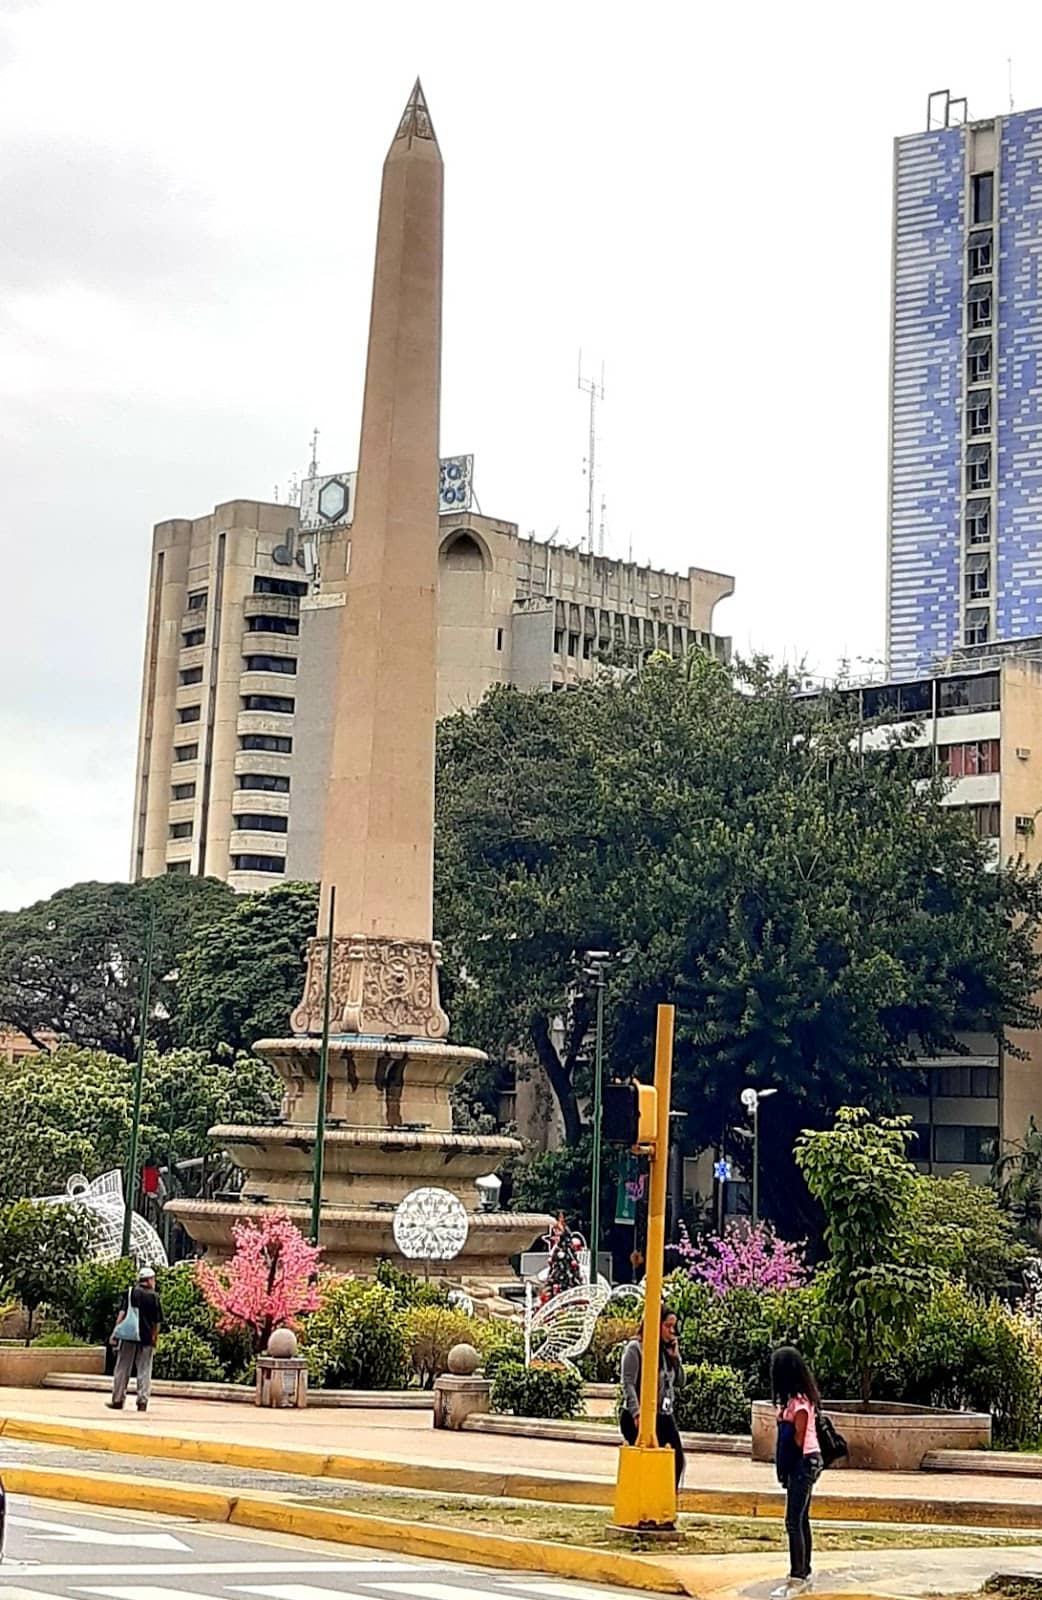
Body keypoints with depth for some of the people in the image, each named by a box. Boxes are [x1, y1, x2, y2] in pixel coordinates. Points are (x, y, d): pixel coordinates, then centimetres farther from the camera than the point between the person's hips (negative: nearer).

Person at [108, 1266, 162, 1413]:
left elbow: (123, 1313, -7)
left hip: (129, 1336, 0)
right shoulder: (154, 1296, 2)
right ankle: (142, 1401, 2)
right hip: (147, 1338, 0)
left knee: (123, 1369, 7)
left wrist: (115, 1332, -6)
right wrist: (155, 1338, 12)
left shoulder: (132, 1292, 1)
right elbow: (157, 1321, 3)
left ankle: (118, 1400, 9)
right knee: (144, 1371, 6)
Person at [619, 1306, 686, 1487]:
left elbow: (680, 1383, 14)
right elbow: (628, 1384, -13)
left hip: (665, 1416, 7)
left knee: (677, 1460, -1)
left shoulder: (667, 1351, 14)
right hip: (641, 1418, -7)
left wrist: (675, 1357, 2)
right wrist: (636, 1414, -23)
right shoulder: (636, 1348, -6)